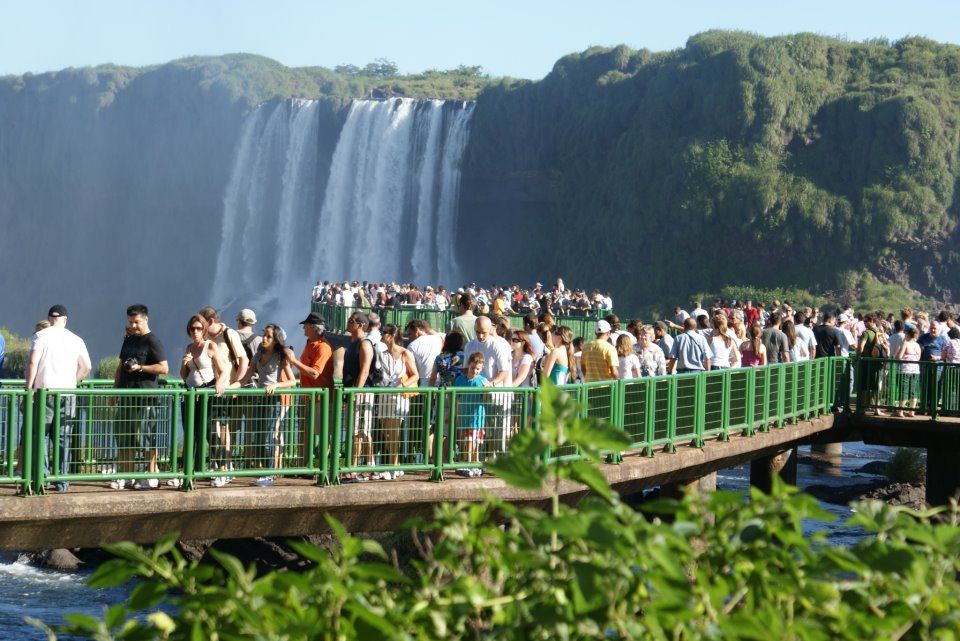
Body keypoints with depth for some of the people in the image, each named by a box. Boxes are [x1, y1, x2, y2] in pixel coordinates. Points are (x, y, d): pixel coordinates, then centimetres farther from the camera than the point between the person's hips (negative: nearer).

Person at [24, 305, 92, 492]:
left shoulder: (42, 336, -2)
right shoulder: (76, 340, 9)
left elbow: (32, 362, -11)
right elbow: (87, 366, 9)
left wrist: (28, 386, -4)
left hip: (45, 391, -3)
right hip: (68, 393, 3)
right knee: (63, 438, 8)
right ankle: (62, 480, 7)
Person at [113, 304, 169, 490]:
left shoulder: (152, 342, -6)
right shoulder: (128, 340, 18)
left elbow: (164, 368, -13)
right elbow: (121, 367, 24)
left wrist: (140, 367, -19)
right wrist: (116, 388, 16)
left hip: (146, 397, -8)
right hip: (127, 395, 8)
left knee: (146, 435, -5)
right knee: (125, 436, 7)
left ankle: (151, 476, 1)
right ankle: (126, 476, 12)